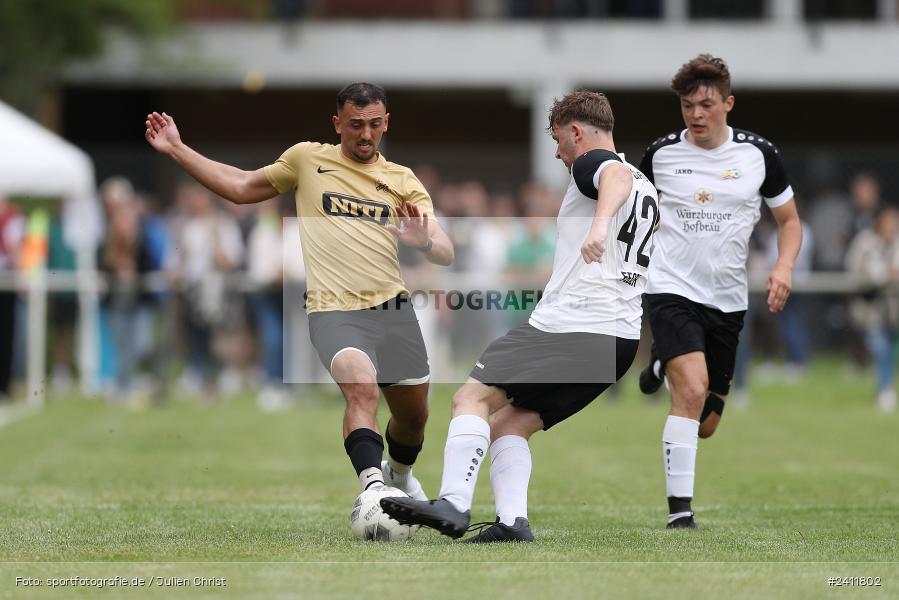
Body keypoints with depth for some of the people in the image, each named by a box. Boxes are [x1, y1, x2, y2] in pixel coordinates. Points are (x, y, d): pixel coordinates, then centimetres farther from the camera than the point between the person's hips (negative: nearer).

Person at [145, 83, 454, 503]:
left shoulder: (403, 181, 11)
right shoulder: (308, 159, 9)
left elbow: (445, 254, 2)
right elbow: (241, 188, 17)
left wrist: (424, 242, -22)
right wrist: (177, 150, 13)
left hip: (392, 310, 4)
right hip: (333, 311, -4)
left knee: (414, 415, 13)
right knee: (362, 388, -31)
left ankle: (399, 475, 46)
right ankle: (372, 486, -44)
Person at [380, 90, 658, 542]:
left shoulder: (593, 163, -3)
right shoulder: (647, 190, 25)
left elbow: (617, 176, -28)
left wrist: (599, 225, -46)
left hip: (568, 324, -9)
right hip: (623, 342, 9)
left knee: (471, 398, -9)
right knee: (509, 424, 11)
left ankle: (453, 503, -23)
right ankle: (512, 522, -6)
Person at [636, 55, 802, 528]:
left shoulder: (759, 154, -2)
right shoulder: (661, 153, -3)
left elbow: (789, 220, 9)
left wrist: (784, 267, -8)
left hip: (727, 301, 3)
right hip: (672, 289, -3)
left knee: (706, 425, 11)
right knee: (693, 390, -27)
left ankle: (665, 364, 43)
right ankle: (679, 509, -19)